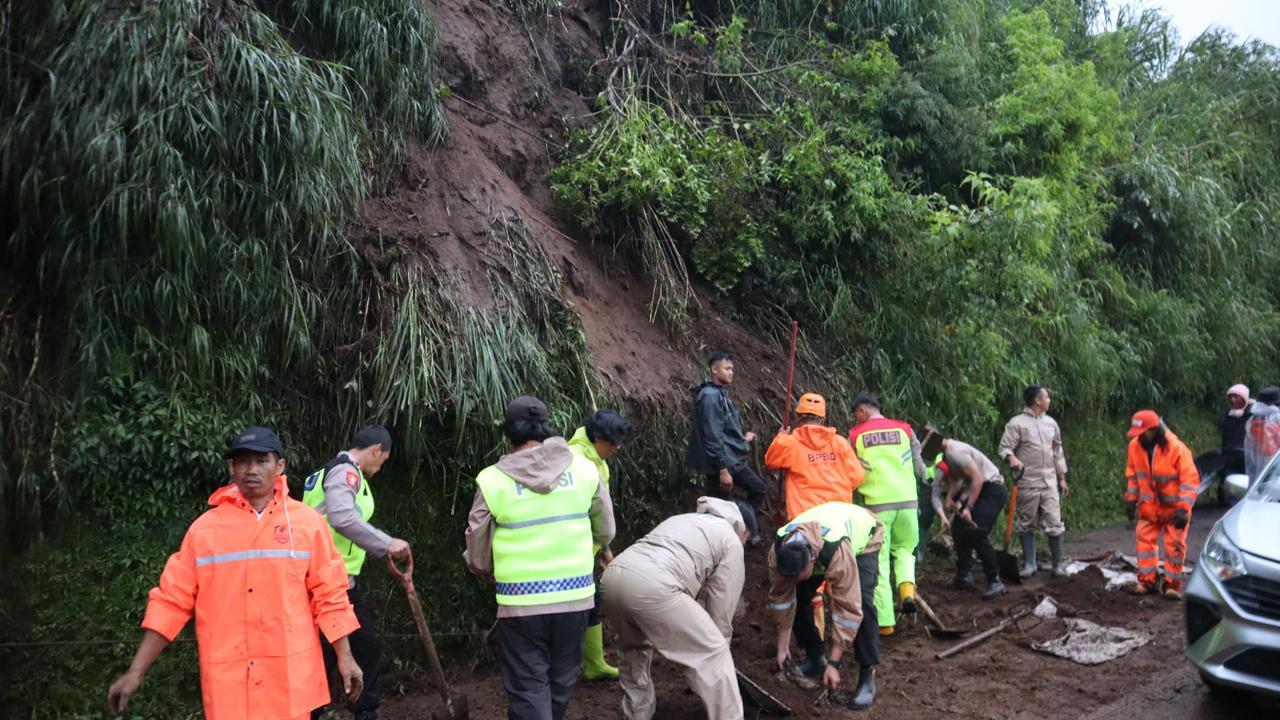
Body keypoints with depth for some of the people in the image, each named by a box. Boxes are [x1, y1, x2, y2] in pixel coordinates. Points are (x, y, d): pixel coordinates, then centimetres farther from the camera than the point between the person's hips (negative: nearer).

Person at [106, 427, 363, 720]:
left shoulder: (308, 522, 0)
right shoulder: (205, 527, 2)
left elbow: (329, 595, 3)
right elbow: (172, 601, 4)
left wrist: (345, 657, 0)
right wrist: (136, 672, 2)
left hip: (292, 673, 0)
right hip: (227, 679, 1)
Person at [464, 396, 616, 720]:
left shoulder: (493, 480, -8)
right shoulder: (584, 469, 0)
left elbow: (477, 556, -1)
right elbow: (605, 533, 10)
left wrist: (492, 575, 21)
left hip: (522, 602, -3)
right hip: (576, 596, 3)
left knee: (528, 689, 6)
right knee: (562, 681, 21)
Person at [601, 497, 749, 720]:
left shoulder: (681, 520, 38)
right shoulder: (731, 541, 19)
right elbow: (722, 608, 17)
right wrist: (717, 644, 30)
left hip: (612, 575, 8)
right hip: (651, 585, -7)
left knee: (635, 645, 33)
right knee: (714, 655, 6)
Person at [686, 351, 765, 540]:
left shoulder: (721, 393, 12)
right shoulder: (711, 395, -18)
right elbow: (713, 436, -23)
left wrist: (743, 439, 26)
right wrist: (722, 469, -24)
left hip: (735, 460, 10)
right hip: (721, 463, -10)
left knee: (757, 488, 18)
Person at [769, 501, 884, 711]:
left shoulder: (838, 552, -47)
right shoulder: (778, 551, -32)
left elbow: (848, 607, -41)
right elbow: (780, 597, -18)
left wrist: (834, 663, -37)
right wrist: (782, 646, -12)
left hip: (864, 537, -4)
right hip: (818, 536, 5)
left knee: (861, 602, -25)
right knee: (799, 595, -7)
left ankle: (867, 675, -16)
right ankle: (814, 658, 13)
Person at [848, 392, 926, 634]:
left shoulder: (855, 435, 2)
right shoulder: (904, 429, 5)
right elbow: (919, 469, 8)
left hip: (877, 504, -2)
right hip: (907, 500, 2)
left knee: (879, 561, 5)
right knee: (904, 548, 23)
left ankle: (885, 622, 3)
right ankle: (907, 586, -3)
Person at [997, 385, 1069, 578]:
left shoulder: (1051, 423, 11)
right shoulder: (1017, 423, -6)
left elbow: (1057, 452, 18)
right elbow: (1004, 448, -10)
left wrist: (1062, 478, 18)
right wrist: (1011, 458, -32)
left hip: (1050, 482, 4)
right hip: (1027, 483, -4)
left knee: (1054, 524, 0)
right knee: (1027, 524, 6)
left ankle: (1058, 565, 11)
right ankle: (1029, 564, 16)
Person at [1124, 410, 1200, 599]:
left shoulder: (1177, 448, -23)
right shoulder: (1135, 446, -8)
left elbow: (1190, 480, -20)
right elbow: (1133, 475, 7)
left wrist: (1183, 508, -23)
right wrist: (1131, 499, 5)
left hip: (1174, 508, -4)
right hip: (1149, 507, 4)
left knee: (1174, 546, 3)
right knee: (1145, 541, 4)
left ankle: (1172, 584, 14)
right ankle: (1146, 581, 14)